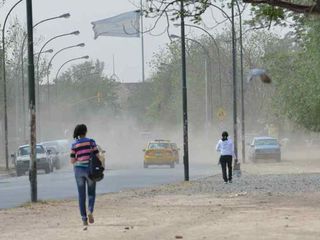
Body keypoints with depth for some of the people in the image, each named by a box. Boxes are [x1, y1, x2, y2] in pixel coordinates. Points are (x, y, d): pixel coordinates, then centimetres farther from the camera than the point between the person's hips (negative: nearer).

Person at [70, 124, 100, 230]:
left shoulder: (74, 145, 0)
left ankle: (84, 221, 2)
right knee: (91, 193, 15)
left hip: (78, 169, 1)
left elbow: (72, 160, -2)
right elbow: (97, 156, -7)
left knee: (81, 195, 7)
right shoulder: (91, 141, -4)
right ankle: (90, 211, -14)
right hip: (90, 169, -1)